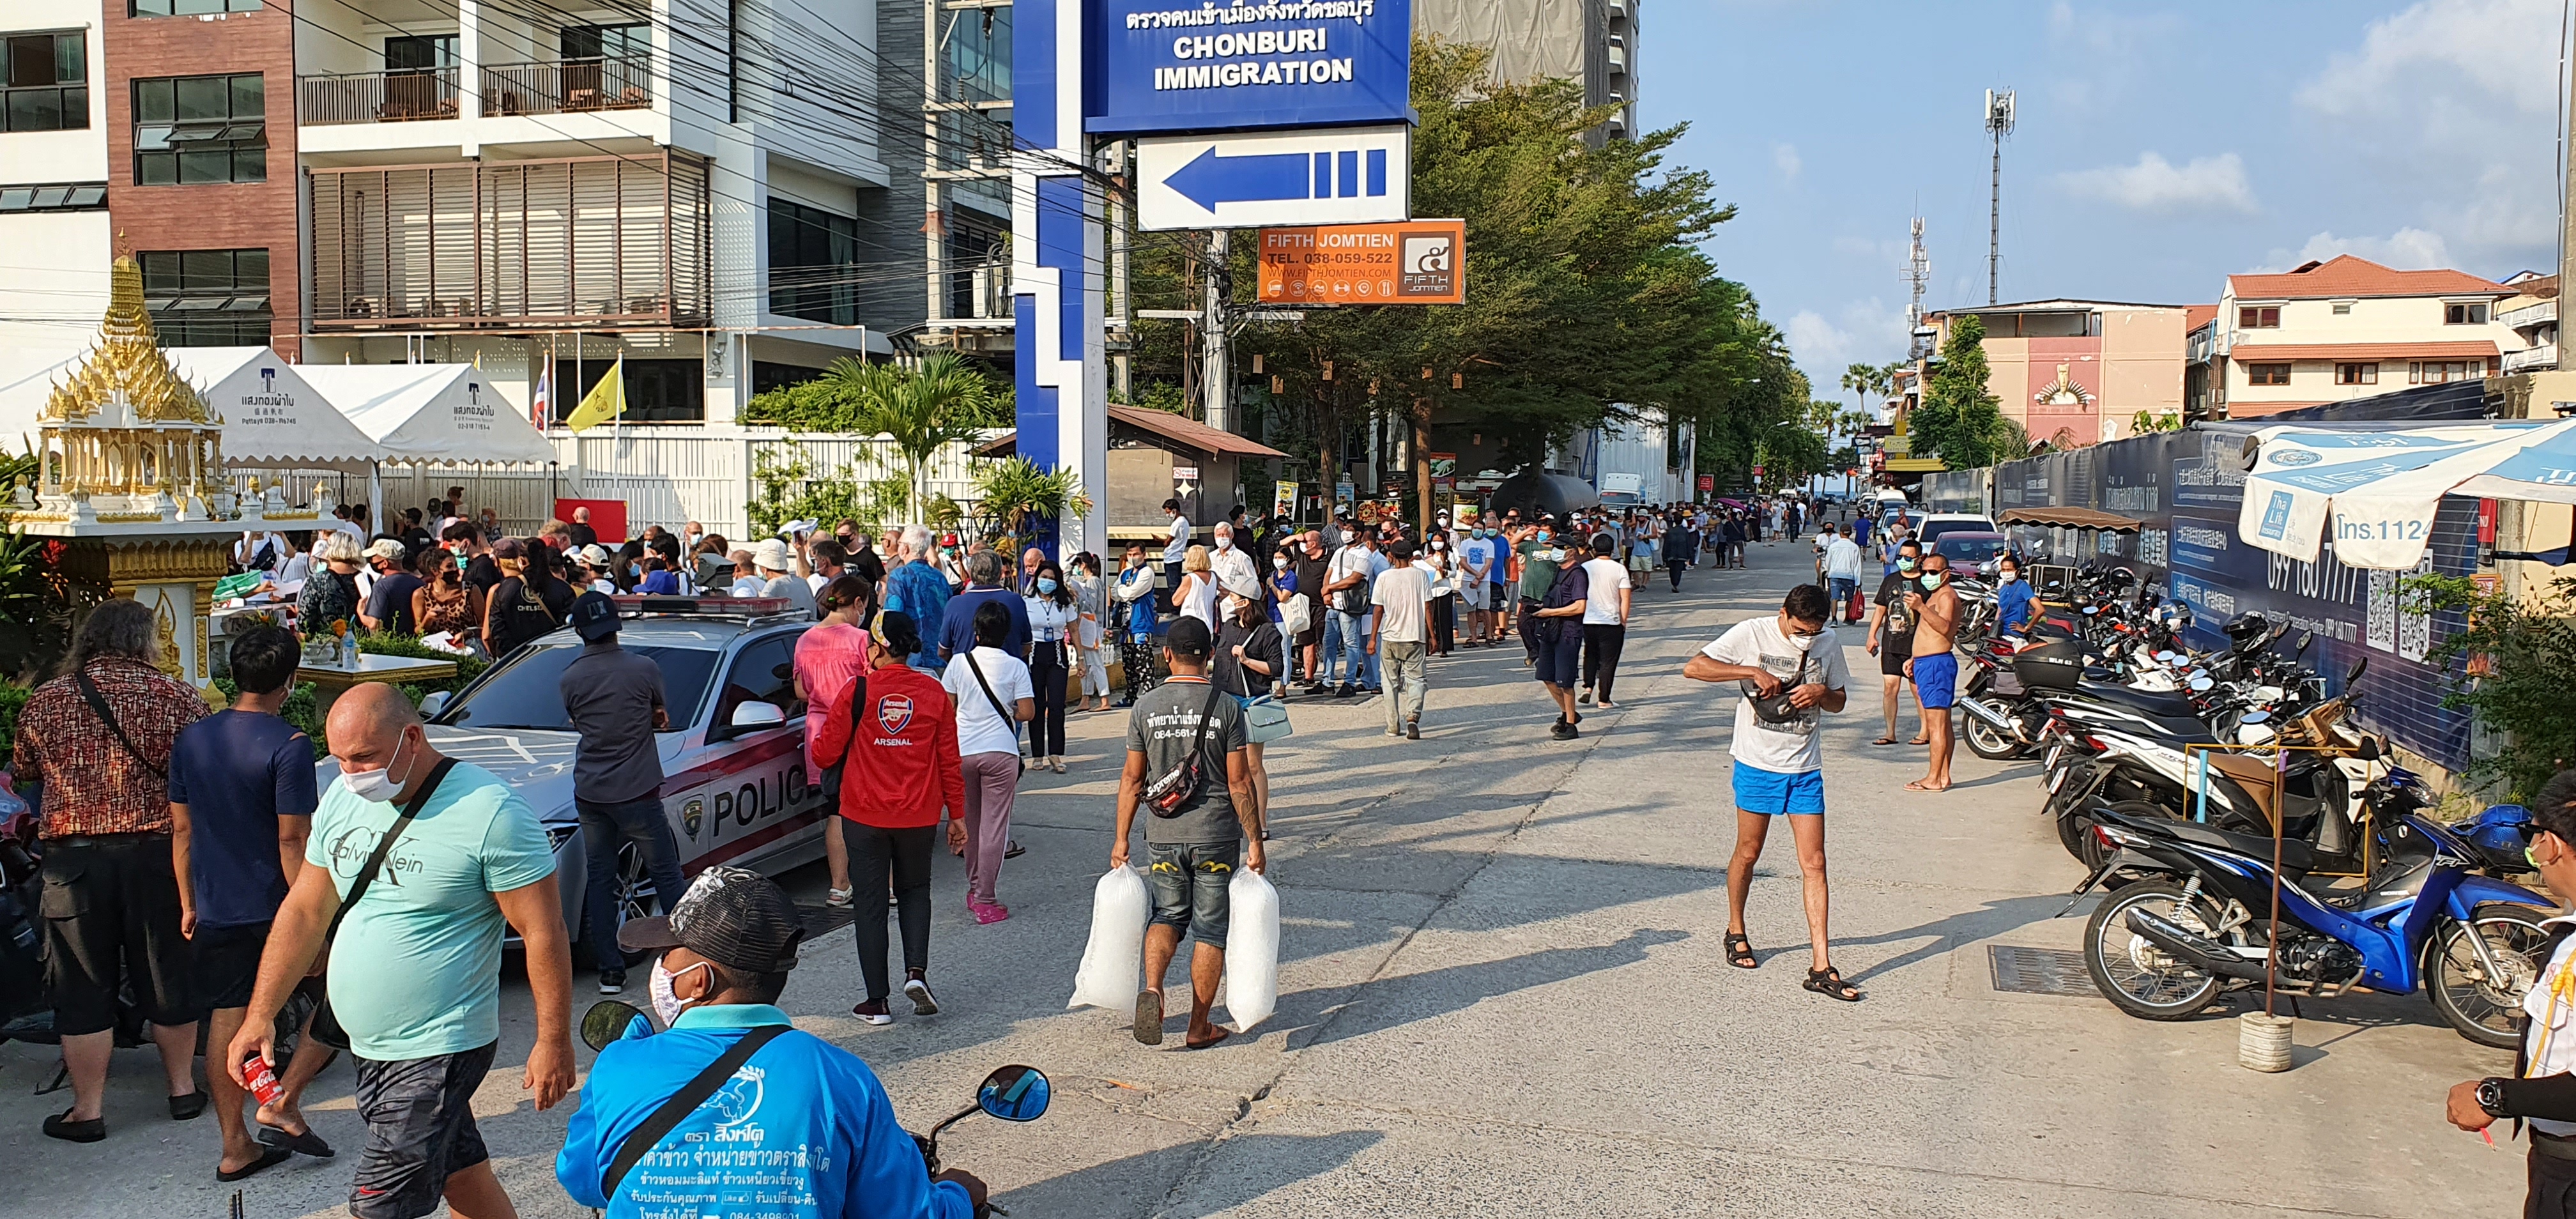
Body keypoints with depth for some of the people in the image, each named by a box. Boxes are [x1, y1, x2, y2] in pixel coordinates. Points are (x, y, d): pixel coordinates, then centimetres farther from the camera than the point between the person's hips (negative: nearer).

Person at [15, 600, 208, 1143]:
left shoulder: (43, 702, 2)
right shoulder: (176, 698, -5)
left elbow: (25, 774, 15)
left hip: (73, 858, 0)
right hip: (157, 852, 0)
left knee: (83, 987, 9)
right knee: (169, 976, 13)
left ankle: (88, 1110, 15)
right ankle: (183, 1087, 25)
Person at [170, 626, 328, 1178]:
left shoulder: (191, 739, 4)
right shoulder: (288, 745, -16)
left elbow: (181, 829, 10)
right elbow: (292, 839, -18)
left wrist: (189, 903, 19)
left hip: (216, 909, 6)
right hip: (276, 905, -6)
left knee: (225, 1020, 12)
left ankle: (236, 1148, 18)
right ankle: (283, 1103, 4)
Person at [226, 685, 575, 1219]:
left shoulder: (490, 812, -18)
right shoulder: (343, 799, 4)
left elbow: (543, 932, -16)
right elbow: (304, 911, 12)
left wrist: (553, 1041, -16)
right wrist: (260, 1016, 9)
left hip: (438, 1051, -7)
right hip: (369, 1049, 7)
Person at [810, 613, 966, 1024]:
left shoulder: (858, 692, -10)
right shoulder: (934, 692, -2)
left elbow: (827, 752, -4)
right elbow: (949, 760, 2)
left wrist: (816, 743, 20)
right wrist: (957, 814, 10)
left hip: (864, 815, -2)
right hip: (918, 814, 2)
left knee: (870, 902, 8)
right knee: (914, 889, 22)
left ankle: (877, 1001, 10)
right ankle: (916, 971, 2)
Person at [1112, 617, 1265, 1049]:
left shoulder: (1145, 707, -2)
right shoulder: (1227, 708, -8)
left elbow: (1132, 779, 2)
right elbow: (1239, 782, -8)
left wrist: (1121, 838, 11)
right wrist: (1254, 842, -1)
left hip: (1163, 835, 2)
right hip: (1216, 836, -2)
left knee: (1168, 915, 19)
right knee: (1210, 928, 8)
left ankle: (1152, 987, -7)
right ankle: (1199, 1028, 14)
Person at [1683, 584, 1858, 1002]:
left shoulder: (1828, 642, 1)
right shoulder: (1753, 633, -11)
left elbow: (1839, 701, 12)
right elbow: (1693, 668, -17)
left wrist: (1821, 692, -11)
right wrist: (1751, 671, -25)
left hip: (1805, 769, 3)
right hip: (1758, 764, -3)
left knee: (1814, 864, -2)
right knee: (1748, 854, 11)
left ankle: (1822, 968, -1)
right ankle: (1736, 933, 35)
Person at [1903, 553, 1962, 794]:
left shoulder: (1947, 595, -9)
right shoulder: (1935, 596, 23)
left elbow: (1945, 627, -27)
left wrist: (1921, 607, -37)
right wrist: (1915, 659, 25)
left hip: (1936, 663, -11)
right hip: (1928, 663, 11)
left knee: (1936, 724, -11)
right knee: (1942, 723, 11)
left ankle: (1933, 779, -12)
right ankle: (1943, 776, 14)